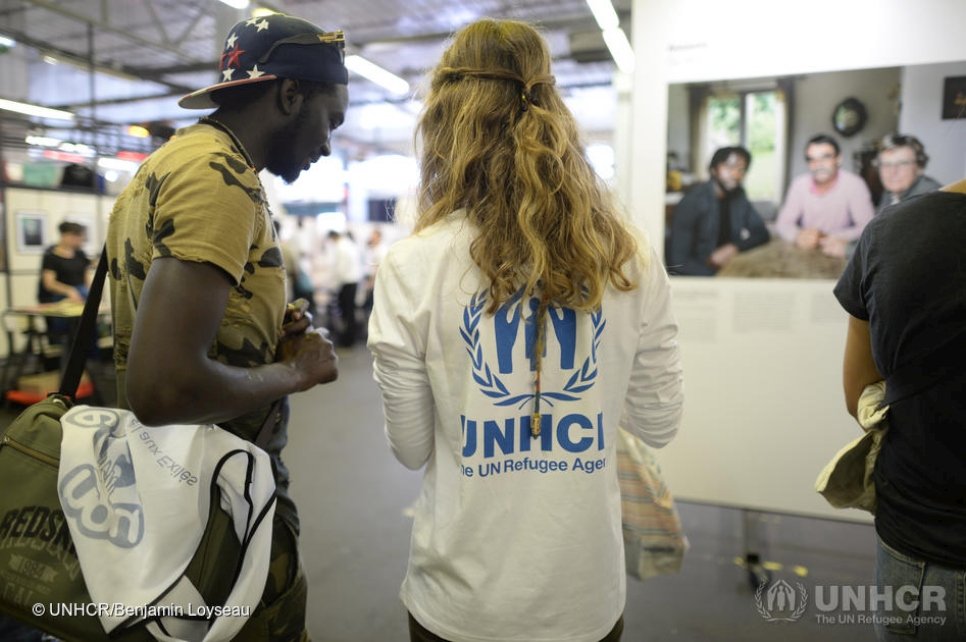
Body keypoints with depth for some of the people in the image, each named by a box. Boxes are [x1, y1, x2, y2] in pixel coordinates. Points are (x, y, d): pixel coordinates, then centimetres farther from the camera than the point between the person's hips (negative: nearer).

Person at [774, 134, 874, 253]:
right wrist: (798, 236, -21)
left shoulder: (854, 184, -9)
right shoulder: (799, 184, 0)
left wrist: (828, 238, -26)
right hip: (805, 250, 3)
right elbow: (783, 223, 1)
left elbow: (866, 228, -13)